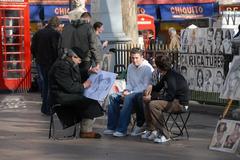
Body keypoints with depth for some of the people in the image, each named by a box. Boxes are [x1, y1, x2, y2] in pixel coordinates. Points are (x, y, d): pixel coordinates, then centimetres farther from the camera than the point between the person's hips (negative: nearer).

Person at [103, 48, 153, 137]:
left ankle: (122, 130, -35)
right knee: (113, 97, -13)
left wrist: (130, 93, -21)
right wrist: (126, 90, -4)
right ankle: (112, 127, -14)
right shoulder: (130, 67, 14)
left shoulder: (147, 68, -11)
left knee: (129, 98, -35)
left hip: (142, 94, -8)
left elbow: (145, 87, -17)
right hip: (132, 93, 8)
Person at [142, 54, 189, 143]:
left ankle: (165, 135, -22)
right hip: (173, 99, 11)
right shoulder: (166, 75, 9)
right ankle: (151, 130, 8)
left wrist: (152, 98, -25)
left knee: (153, 105, -28)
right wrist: (151, 87, 2)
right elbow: (159, 87, 25)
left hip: (180, 103, -11)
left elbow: (169, 97, -27)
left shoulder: (172, 77, -22)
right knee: (146, 102, 10)